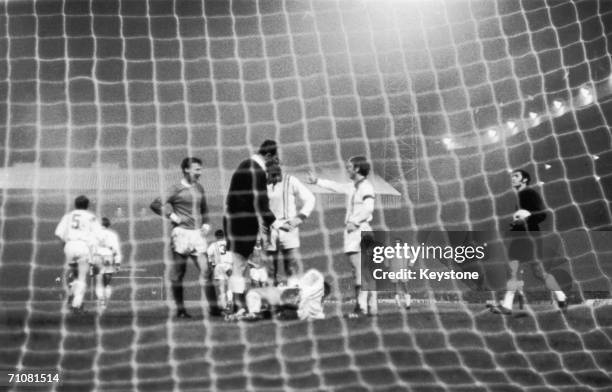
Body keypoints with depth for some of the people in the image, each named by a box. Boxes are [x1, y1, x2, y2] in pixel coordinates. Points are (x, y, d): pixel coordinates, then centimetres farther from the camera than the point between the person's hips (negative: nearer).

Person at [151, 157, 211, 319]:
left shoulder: (199, 188, 14)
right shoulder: (177, 189, -5)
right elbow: (156, 204, -12)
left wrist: (206, 224, 15)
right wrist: (172, 216, -12)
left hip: (198, 233, 5)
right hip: (182, 233, -5)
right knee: (178, 274, 3)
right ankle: (180, 308, 11)